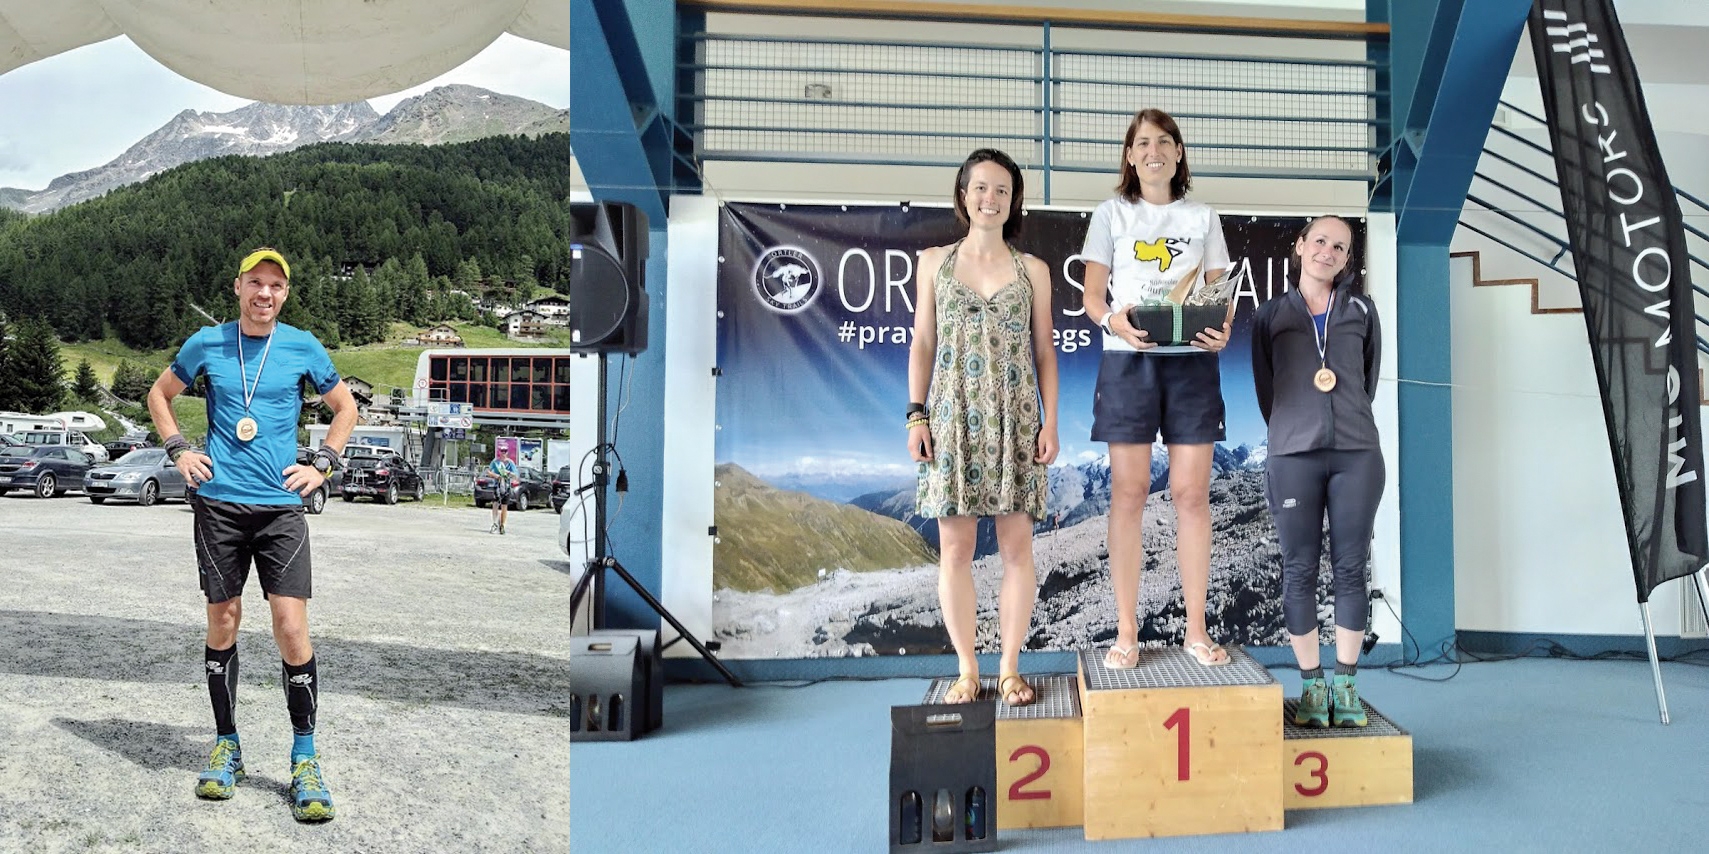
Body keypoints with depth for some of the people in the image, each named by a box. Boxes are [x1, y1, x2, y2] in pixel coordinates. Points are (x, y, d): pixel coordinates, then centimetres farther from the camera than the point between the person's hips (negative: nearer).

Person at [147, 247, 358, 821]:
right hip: (218, 503, 2)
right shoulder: (207, 344, 6)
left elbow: (346, 408, 14)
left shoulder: (303, 347, 3)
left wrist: (322, 466, 4)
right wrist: (179, 451, 8)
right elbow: (159, 395, 21)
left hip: (281, 505, -1)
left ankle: (304, 758, 3)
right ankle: (226, 746, 23)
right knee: (222, 624, 8)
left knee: (292, 629, -7)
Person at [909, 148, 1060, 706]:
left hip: (1014, 420, 0)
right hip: (952, 419, 0)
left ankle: (1010, 668, 12)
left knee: (1016, 546, 0)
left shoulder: (1032, 270, 8)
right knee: (955, 547, 1)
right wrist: (916, 415, -1)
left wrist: (1050, 423, 0)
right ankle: (967, 669, 12)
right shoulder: (935, 262, 9)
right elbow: (923, 344, 8)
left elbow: (1045, 352, 8)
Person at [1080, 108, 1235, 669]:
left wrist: (1222, 330, -12)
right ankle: (1126, 631, 2)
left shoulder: (1203, 218, 14)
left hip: (1192, 361, 2)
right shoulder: (1111, 214, 9)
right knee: (1128, 491, -3)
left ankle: (1196, 629, 9)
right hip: (1128, 361, -1)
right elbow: (1093, 295, 4)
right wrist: (1113, 320, -19)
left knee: (1192, 493, 0)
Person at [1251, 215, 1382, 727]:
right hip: (1294, 456, -1)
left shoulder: (1361, 312, 12)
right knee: (1299, 571, 1)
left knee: (1350, 568, 3)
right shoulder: (1271, 316, 9)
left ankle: (1347, 686, 12)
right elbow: (1265, 391, 11)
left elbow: (1369, 381, 18)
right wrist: (1291, 434, 10)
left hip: (1356, 454, 1)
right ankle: (1312, 686, 10)